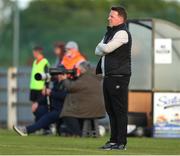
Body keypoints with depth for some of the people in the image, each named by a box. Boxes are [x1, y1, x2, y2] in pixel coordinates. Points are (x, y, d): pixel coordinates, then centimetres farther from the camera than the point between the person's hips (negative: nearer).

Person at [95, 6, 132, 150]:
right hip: (108, 77, 10)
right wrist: (103, 49, -5)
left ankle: (121, 142, -8)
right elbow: (98, 51, 17)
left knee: (120, 110, -8)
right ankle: (114, 140, 17)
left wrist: (101, 47, 4)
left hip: (119, 77, -10)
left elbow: (105, 49, -18)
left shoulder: (122, 33, -10)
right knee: (110, 110, 11)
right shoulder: (109, 33, 21)